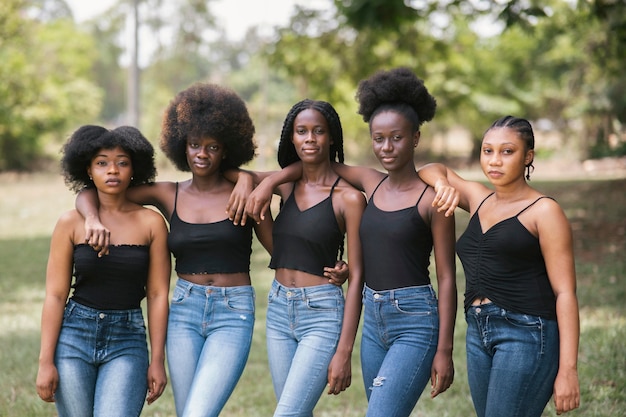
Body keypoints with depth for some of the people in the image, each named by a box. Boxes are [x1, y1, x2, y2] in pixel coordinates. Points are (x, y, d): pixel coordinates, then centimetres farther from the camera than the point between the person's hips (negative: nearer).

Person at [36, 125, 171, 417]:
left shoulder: (151, 223, 1)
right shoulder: (71, 223, 0)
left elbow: (158, 294, 1)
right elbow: (55, 295, -1)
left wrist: (158, 360, -2)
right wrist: (46, 361, -5)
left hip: (127, 342, 0)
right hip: (74, 337, 1)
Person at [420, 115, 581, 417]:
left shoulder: (544, 211, -4)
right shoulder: (478, 198, 14)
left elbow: (565, 292, -9)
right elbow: (431, 171, 27)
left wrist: (567, 369, -16)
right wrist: (442, 183, 1)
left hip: (527, 334, -7)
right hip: (478, 333, 7)